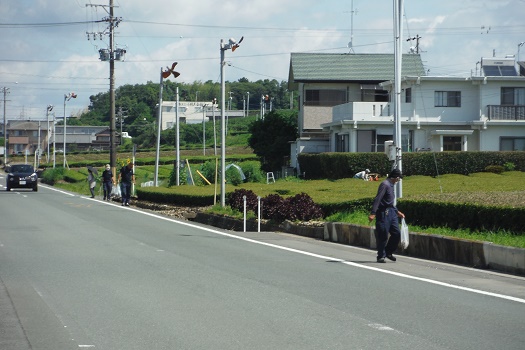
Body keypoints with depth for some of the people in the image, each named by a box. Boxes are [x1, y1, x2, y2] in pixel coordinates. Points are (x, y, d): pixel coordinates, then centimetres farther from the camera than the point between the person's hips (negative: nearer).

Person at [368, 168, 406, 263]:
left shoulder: (391, 185, 19)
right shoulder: (385, 185, -12)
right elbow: (377, 199, -20)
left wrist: (397, 212, 34)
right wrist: (373, 213, -28)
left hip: (391, 212, 9)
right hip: (384, 213, -9)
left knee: (397, 233, 6)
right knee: (383, 235, -3)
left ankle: (388, 252, 20)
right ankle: (381, 256, 5)